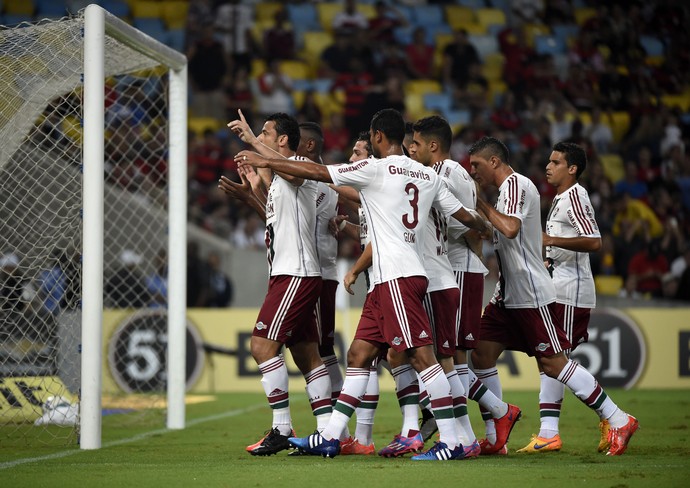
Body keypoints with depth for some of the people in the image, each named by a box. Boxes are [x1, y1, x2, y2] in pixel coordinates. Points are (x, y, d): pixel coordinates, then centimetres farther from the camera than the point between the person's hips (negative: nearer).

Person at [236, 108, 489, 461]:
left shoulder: (376, 168, -6)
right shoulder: (427, 175, 15)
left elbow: (316, 172, -5)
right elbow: (464, 216, 23)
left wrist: (264, 162, 4)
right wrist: (483, 228, 46)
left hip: (396, 277, -9)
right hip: (387, 281, 9)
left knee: (421, 355, -11)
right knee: (359, 354, 10)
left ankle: (450, 442, -13)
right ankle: (330, 436, 11)